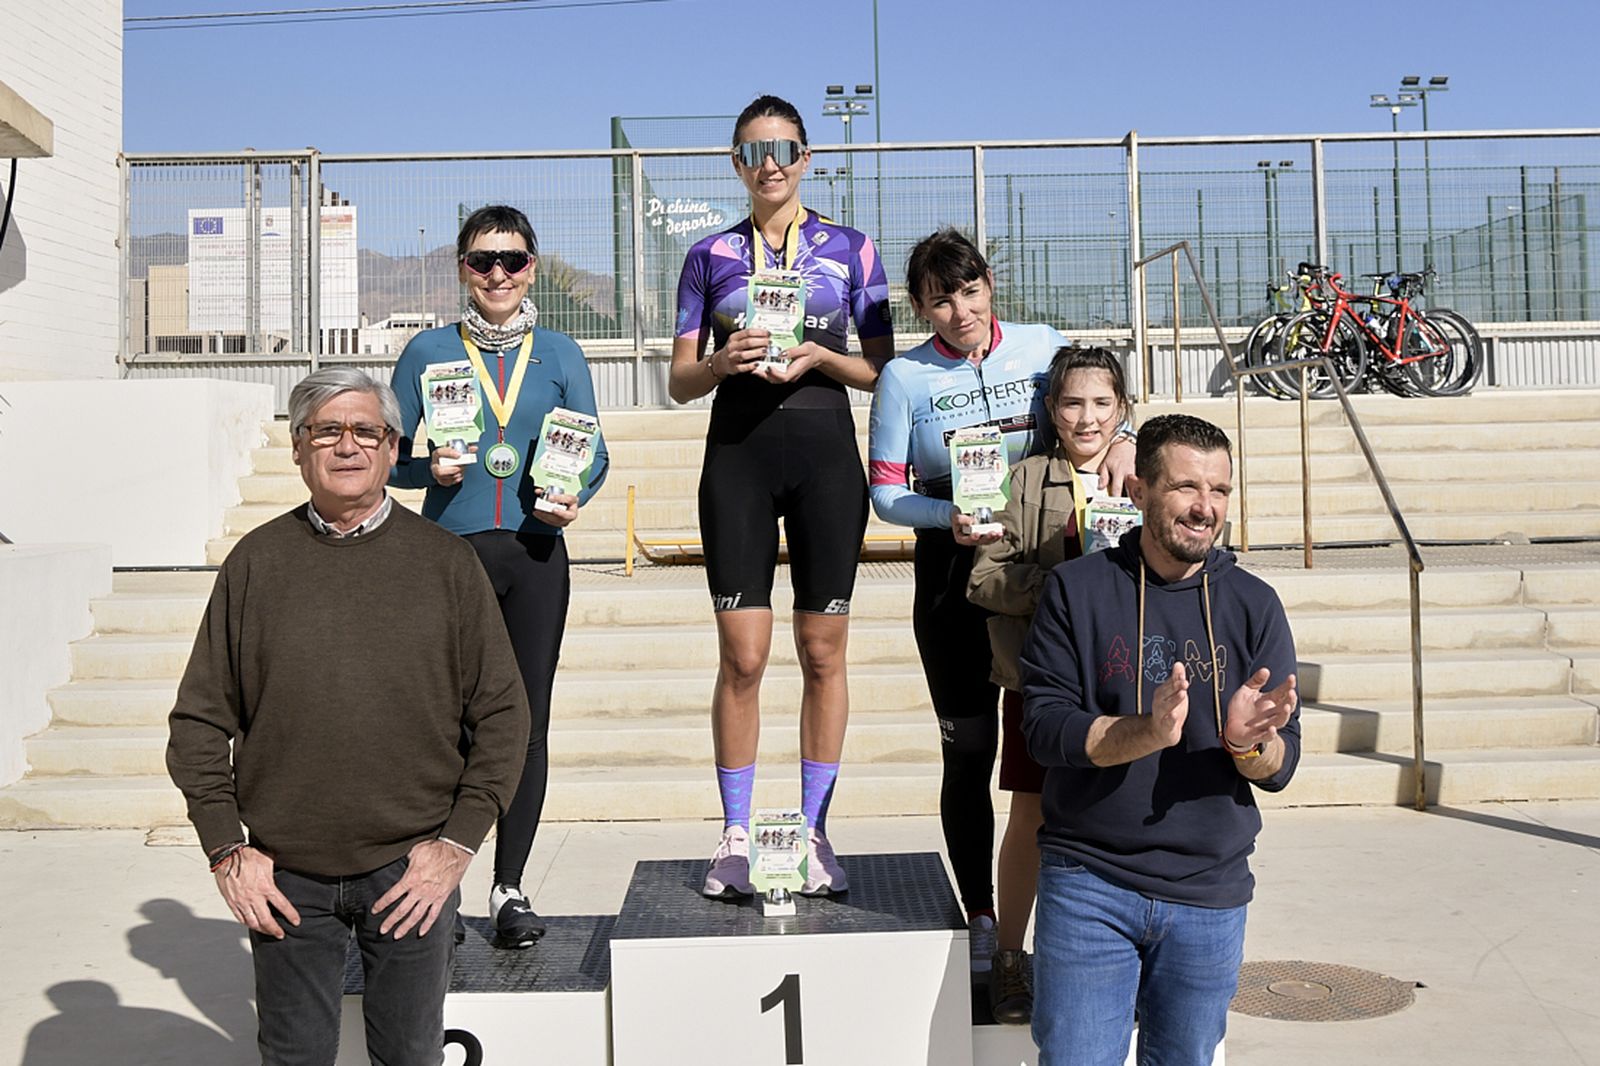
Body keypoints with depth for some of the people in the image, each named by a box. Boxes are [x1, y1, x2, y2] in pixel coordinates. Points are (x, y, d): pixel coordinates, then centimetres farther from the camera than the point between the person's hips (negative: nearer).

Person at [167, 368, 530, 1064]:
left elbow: (502, 714, 1)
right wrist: (226, 849, -3)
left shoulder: (445, 562, 0)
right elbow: (199, 720, 5)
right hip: (282, 876, 1)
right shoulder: (256, 563, 2)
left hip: (412, 870, 0)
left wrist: (458, 842, -6)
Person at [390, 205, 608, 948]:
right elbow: (392, 456, 6)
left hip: (534, 554, 2)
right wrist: (430, 468, -15)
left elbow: (593, 453, 10)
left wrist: (573, 497, -10)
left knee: (527, 721, 3)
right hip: (449, 552, -1)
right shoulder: (429, 350, 7)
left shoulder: (560, 355, 11)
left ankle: (509, 888, 14)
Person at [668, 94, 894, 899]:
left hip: (825, 454, 0)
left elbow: (883, 370, 7)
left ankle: (812, 831, 13)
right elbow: (681, 382, 8)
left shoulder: (849, 249, 9)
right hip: (737, 456, 0)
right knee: (742, 655, -3)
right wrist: (724, 360, -13)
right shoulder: (710, 256, 11)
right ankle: (735, 836, 7)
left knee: (822, 651, 2)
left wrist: (819, 356, -11)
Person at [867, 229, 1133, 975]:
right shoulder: (905, 377, -2)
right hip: (953, 570, -1)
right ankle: (980, 917, 19)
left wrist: (1123, 441, -10)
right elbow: (886, 492, -4)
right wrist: (950, 517, -22)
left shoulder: (1043, 347, 2)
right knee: (969, 750, 6)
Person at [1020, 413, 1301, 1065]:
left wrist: (1250, 742, -23)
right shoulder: (1077, 589, -3)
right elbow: (1044, 727, -9)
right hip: (1087, 883, -2)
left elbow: (1280, 768, 0)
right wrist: (1148, 733, -25)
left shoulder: (1254, 606, 3)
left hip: (1208, 895, 2)